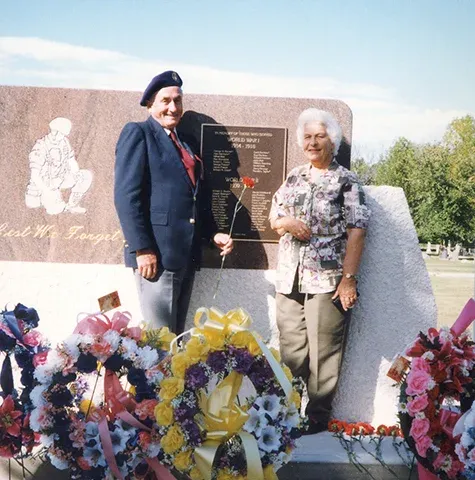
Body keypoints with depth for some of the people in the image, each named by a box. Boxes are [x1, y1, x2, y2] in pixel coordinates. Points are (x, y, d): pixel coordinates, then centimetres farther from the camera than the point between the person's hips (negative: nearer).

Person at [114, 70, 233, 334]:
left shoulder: (184, 143, 22)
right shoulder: (137, 133, -1)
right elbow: (126, 195, -12)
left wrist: (213, 234, 8)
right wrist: (142, 249, -18)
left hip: (186, 255, 7)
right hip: (156, 254, -7)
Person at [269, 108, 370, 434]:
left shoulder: (347, 182, -2)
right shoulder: (293, 178, 14)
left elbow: (356, 232, -8)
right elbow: (273, 218, 19)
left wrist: (349, 278, -15)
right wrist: (287, 223, -5)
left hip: (328, 281, -5)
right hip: (289, 279, 5)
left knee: (323, 352, 1)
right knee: (291, 349, 10)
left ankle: (318, 415, 14)